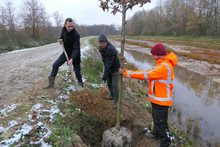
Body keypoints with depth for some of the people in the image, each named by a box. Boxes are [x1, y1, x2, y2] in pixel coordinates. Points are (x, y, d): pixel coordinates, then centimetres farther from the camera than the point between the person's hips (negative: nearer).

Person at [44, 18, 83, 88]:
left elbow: (76, 48, -33)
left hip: (75, 54, -5)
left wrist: (72, 59, -44)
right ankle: (51, 83, 14)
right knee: (55, 65, 1)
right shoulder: (63, 30, -8)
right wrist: (60, 40, -11)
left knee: (77, 71, -2)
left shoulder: (76, 35, -27)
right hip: (66, 52, 6)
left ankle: (81, 85, 17)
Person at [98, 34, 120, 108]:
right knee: (109, 83, 18)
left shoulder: (111, 49, -30)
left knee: (114, 85, -11)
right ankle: (112, 95, 38)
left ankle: (116, 101, -1)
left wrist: (105, 75, -31)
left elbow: (109, 63, -32)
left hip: (115, 68, -8)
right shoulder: (102, 48, -3)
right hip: (108, 68, 9)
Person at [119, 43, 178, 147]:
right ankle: (156, 133, 48)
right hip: (157, 98, 10)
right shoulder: (163, 64, 7)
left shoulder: (164, 66, -27)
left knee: (161, 121, 6)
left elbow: (146, 74, -27)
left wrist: (126, 73, -22)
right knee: (156, 118, 26)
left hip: (161, 100, -10)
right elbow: (150, 74, 6)